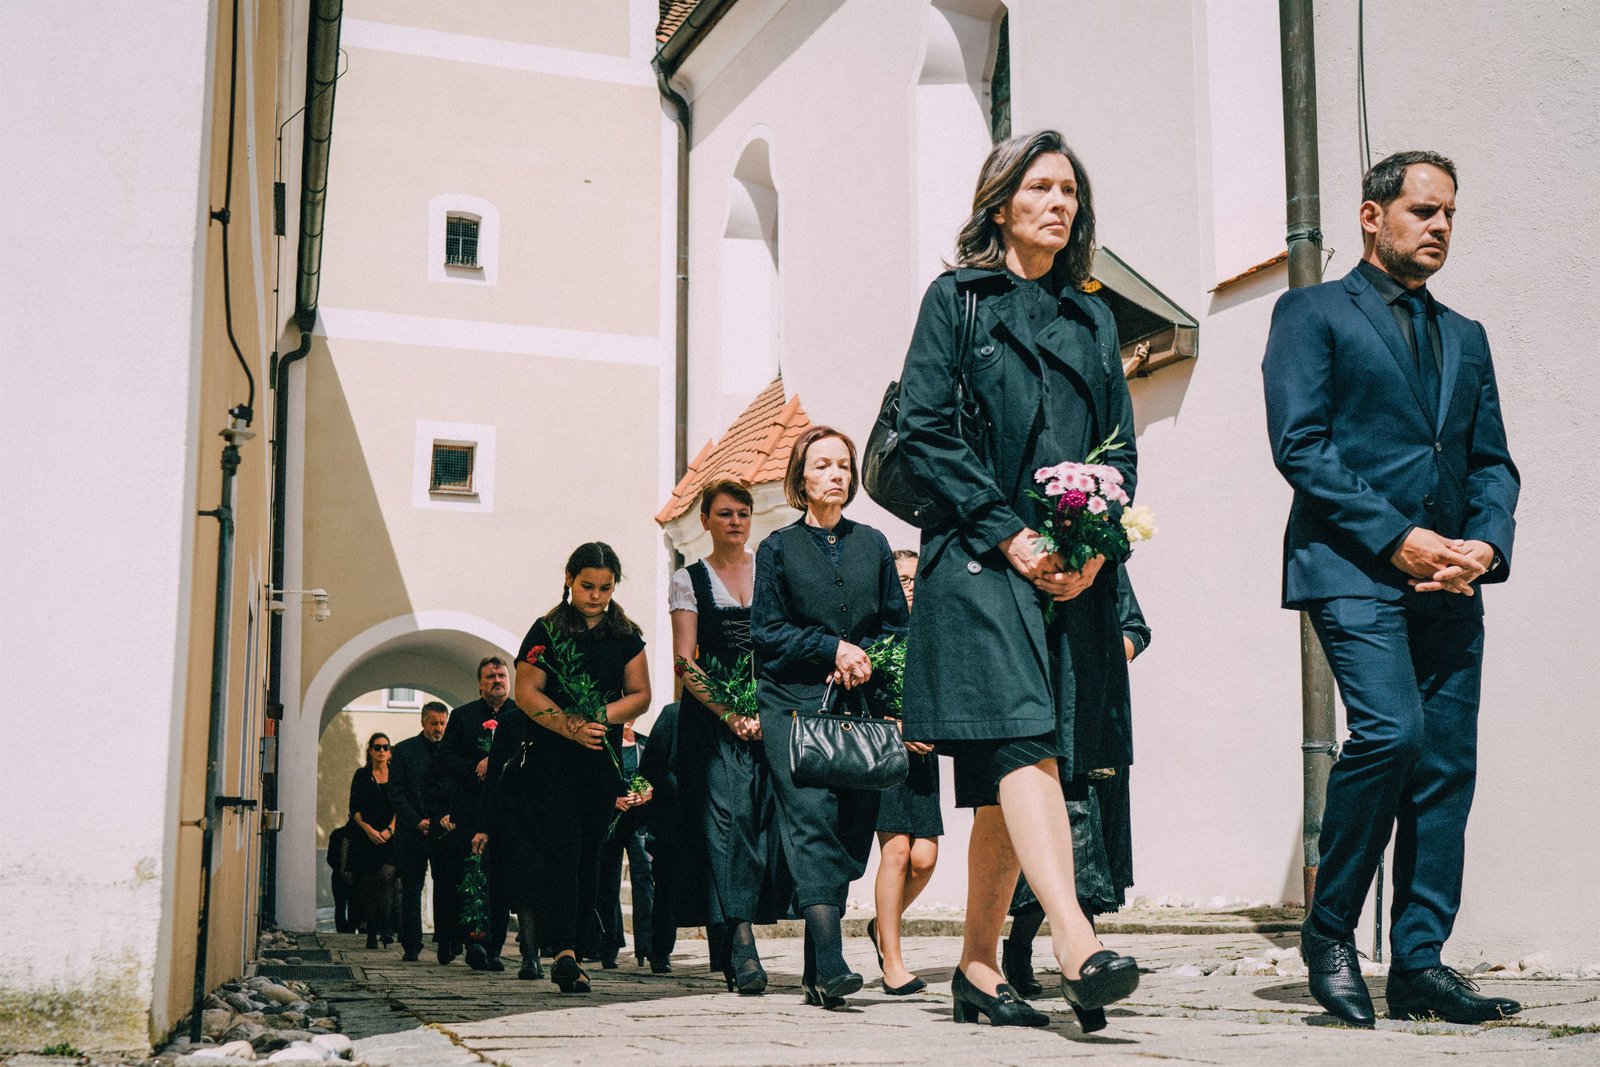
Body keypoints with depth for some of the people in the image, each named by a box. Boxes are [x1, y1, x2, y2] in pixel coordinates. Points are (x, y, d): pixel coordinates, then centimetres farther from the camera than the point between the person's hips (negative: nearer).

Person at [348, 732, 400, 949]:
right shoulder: (361, 775, 8)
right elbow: (354, 809, 3)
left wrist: (389, 830, -10)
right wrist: (369, 829, -10)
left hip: (392, 838, 0)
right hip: (367, 839, 1)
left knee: (387, 875, -19)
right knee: (369, 885, 0)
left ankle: (386, 927, -16)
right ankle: (371, 933, 5)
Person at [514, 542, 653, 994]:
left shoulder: (626, 635, 10)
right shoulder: (547, 630, 1)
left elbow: (641, 695, 9)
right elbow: (526, 692, -5)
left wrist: (602, 715, -9)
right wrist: (571, 726, -16)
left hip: (603, 757, 3)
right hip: (553, 755, -3)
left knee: (589, 852, 6)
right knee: (562, 844, -15)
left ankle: (570, 950, 16)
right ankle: (564, 951, -22)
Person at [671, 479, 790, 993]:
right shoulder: (689, 580, 8)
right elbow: (685, 662, 1)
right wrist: (731, 715, -10)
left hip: (772, 715, 2)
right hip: (713, 716, -2)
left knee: (767, 814, -5)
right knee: (727, 818, -14)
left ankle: (730, 946, 8)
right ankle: (741, 948, -18)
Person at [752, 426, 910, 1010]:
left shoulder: (872, 545, 16)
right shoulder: (778, 548, 8)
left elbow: (898, 624, 15)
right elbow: (767, 631, 1)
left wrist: (864, 659, -4)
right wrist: (833, 648, -9)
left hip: (859, 704, 3)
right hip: (794, 704, -3)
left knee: (851, 828, -1)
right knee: (813, 822, -16)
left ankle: (817, 970, 8)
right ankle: (830, 966, -24)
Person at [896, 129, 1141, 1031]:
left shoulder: (1092, 320, 20)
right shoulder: (957, 299, 7)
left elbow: (1121, 450, 15)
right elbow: (924, 431, -2)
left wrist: (1095, 549, -3)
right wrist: (1010, 534, -11)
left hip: (1075, 573, 4)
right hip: (979, 559, -4)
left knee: (1009, 774, 4)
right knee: (1024, 741, -20)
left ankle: (978, 966, 10)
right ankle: (1077, 944, -29)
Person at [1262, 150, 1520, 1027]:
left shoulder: (1465, 338, 23)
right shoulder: (1312, 313, 5)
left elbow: (1492, 462, 19)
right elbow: (1298, 446, -6)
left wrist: (1486, 543, -2)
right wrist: (1397, 537, -13)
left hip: (1449, 583, 6)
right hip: (1353, 568, -6)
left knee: (1446, 763, 1)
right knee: (1390, 732, -22)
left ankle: (1420, 964, 8)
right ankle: (1329, 931, -4)